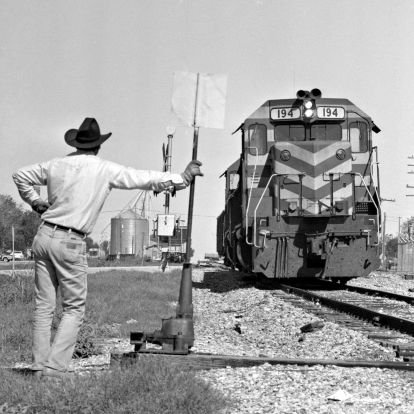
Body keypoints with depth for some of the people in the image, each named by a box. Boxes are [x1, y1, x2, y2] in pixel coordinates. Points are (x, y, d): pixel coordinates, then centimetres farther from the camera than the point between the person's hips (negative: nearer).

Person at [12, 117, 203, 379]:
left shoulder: (57, 165, 8)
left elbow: (21, 176, 20)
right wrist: (184, 177, 9)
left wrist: (35, 201, 25)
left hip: (44, 236, 5)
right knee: (74, 308, 4)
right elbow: (146, 179, -1)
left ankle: (40, 367, 10)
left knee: (44, 306, 9)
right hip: (70, 243, -5)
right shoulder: (105, 170, -5)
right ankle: (56, 368, -4)